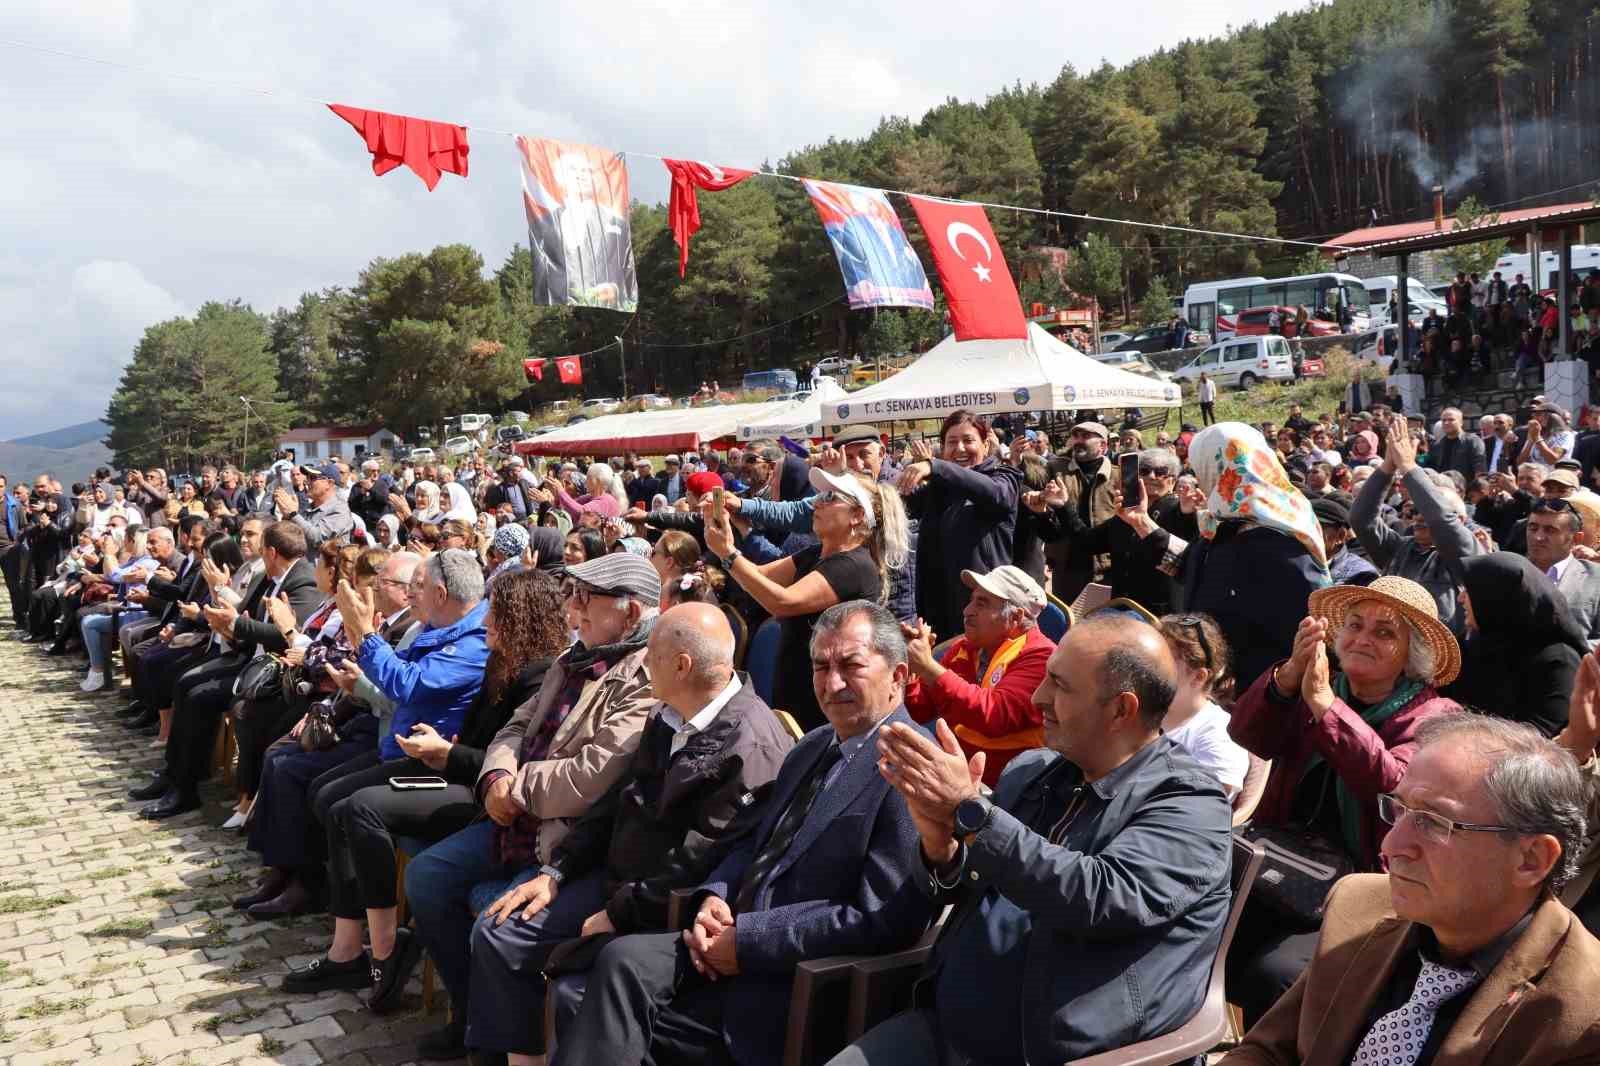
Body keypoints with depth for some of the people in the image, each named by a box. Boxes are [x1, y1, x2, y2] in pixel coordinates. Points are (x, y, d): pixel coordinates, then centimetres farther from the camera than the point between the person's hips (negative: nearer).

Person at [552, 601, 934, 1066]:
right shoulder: (814, 746, 15)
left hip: (800, 983, -7)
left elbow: (884, 920, -20)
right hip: (739, 940, 7)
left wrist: (747, 941, -18)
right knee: (623, 959, -16)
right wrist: (714, 897, -2)